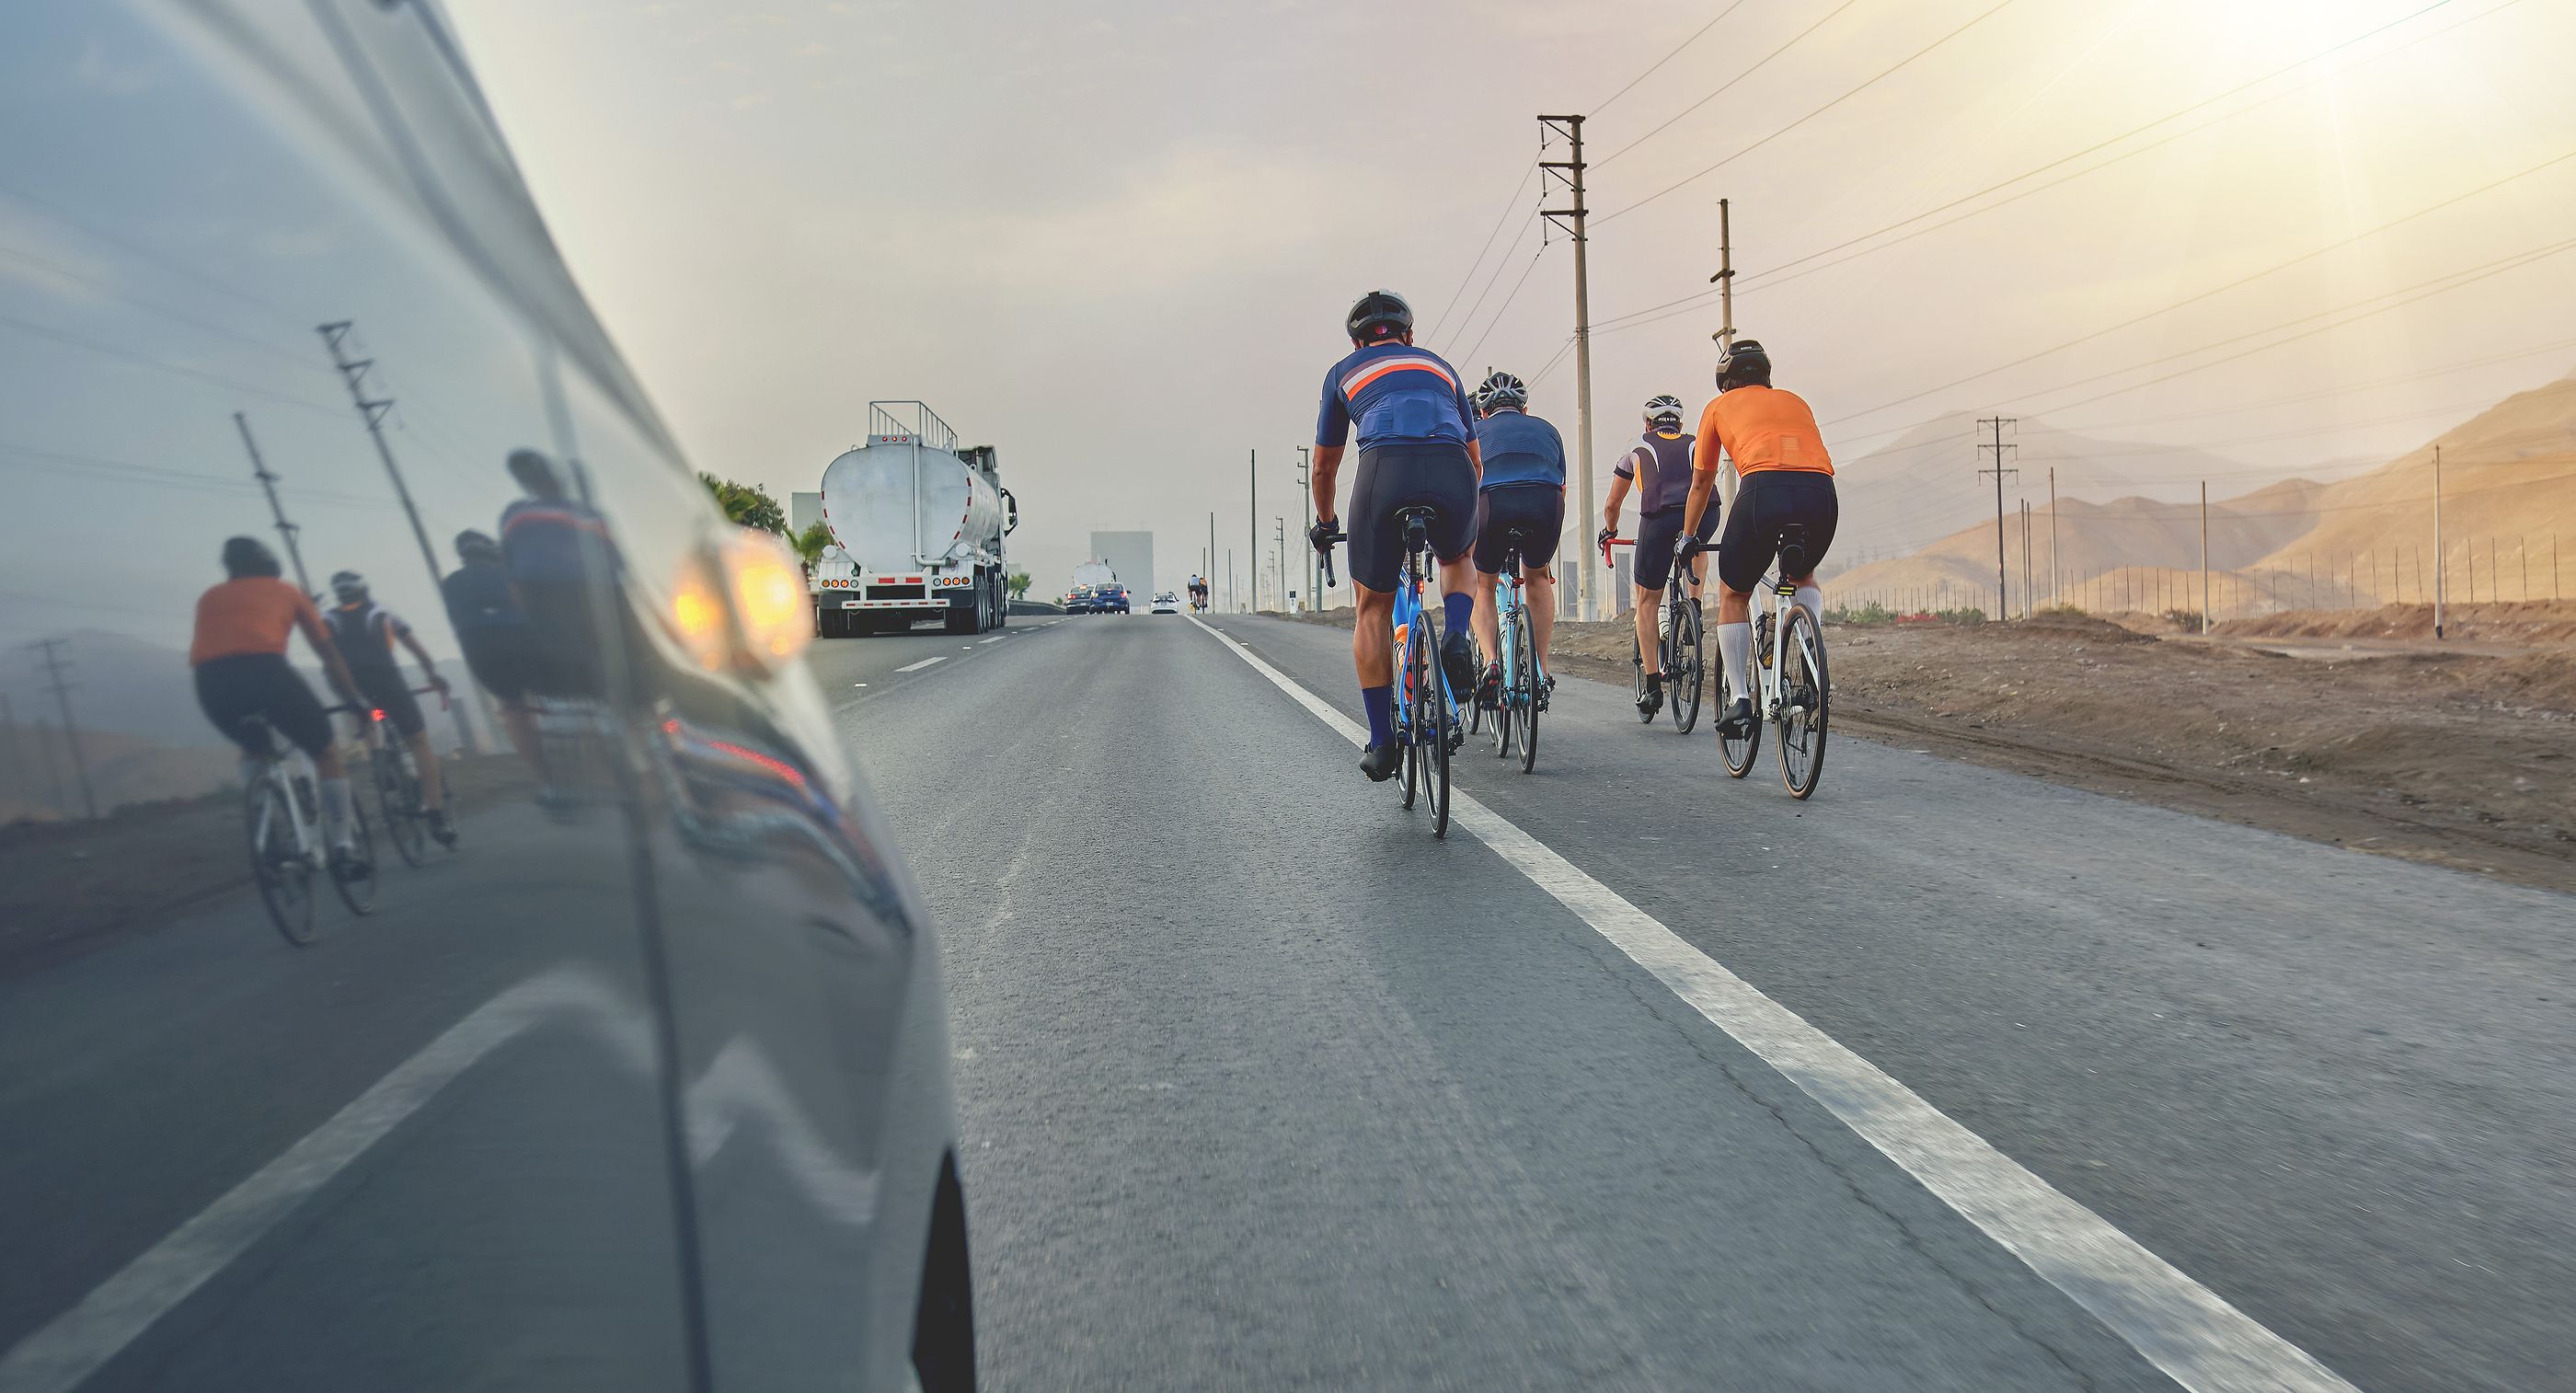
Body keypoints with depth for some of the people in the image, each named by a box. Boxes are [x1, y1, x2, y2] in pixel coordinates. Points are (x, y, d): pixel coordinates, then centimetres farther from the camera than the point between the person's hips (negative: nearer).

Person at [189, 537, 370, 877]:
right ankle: (343, 847, 5)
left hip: (210, 681, 3)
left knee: (252, 749, 33)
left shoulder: (210, 598, 33)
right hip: (263, 669, -3)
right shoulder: (287, 591, 27)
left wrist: (228, 697, 48)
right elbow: (328, 652, 29)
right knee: (326, 751, 15)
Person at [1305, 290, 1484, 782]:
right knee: (1457, 562, 35)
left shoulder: (1344, 372, 30)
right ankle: (1456, 640, 5)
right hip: (1452, 472, 2)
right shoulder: (1440, 366, 35)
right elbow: (1476, 461, 43)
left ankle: (1382, 742, 13)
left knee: (1373, 608, 17)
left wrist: (1324, 522, 55)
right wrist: (1457, 510, 60)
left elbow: (1324, 467, 38)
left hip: (1385, 469, -2)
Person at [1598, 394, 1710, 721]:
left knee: (1647, 602, 12)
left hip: (1660, 518, -2)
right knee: (1697, 548, 41)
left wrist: (1610, 531, 55)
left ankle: (1653, 686, 5)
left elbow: (1611, 506, 34)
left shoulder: (1637, 449, 27)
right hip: (1705, 515, 2)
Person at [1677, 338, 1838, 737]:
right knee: (1804, 576, 33)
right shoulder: (1794, 401, 34)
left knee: (1733, 595, 18)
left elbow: (1701, 483, 34)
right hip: (1822, 494, 3)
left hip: (1764, 490, -3)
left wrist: (1689, 538, 46)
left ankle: (1740, 700, 9)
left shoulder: (1719, 406, 26)